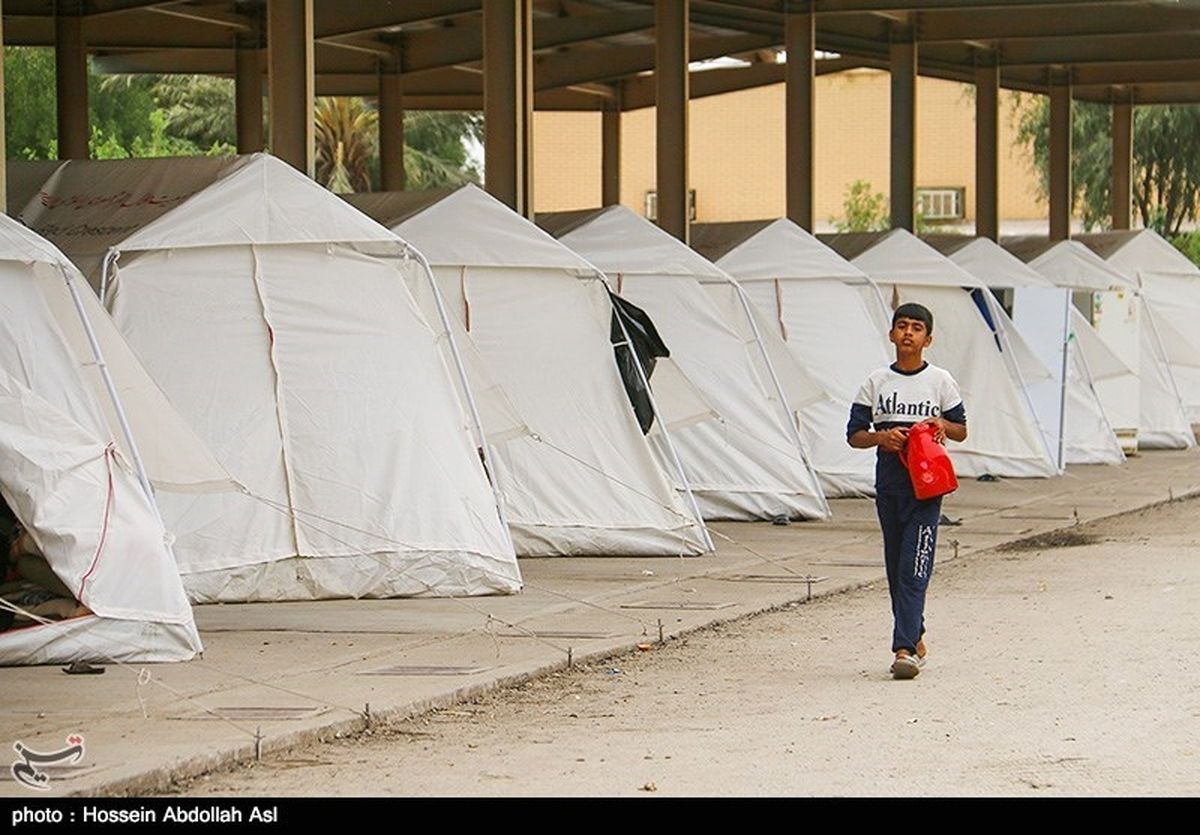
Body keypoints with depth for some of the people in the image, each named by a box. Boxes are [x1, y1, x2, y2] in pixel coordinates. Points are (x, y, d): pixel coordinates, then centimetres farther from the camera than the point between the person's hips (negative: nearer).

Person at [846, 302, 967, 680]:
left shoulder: (940, 381, 3)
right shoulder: (876, 382, 7)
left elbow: (962, 431, 11)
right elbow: (854, 434, 7)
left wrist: (941, 425, -10)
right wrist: (882, 436, -12)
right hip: (888, 481, 3)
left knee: (914, 567, -12)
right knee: (895, 567, 8)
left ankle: (904, 648, -18)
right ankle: (915, 639, 21)